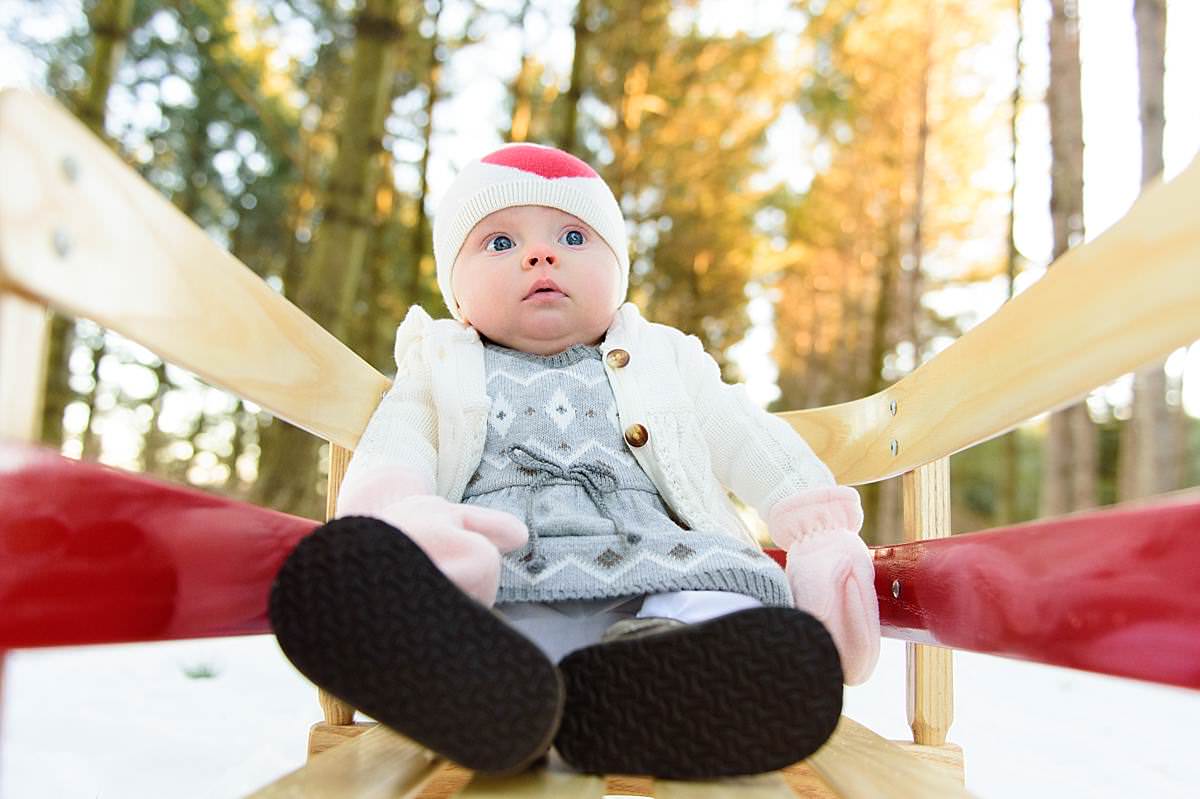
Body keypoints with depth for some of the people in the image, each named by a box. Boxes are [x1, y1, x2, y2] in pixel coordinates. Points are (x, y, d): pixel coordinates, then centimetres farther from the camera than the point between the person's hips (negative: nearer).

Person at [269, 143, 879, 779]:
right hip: (490, 590, -1)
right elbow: (391, 451, 9)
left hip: (648, 569, 2)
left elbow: (751, 445, 24)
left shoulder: (663, 361, 30)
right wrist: (396, 509, -16)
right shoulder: (440, 369, 26)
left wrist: (818, 528, 6)